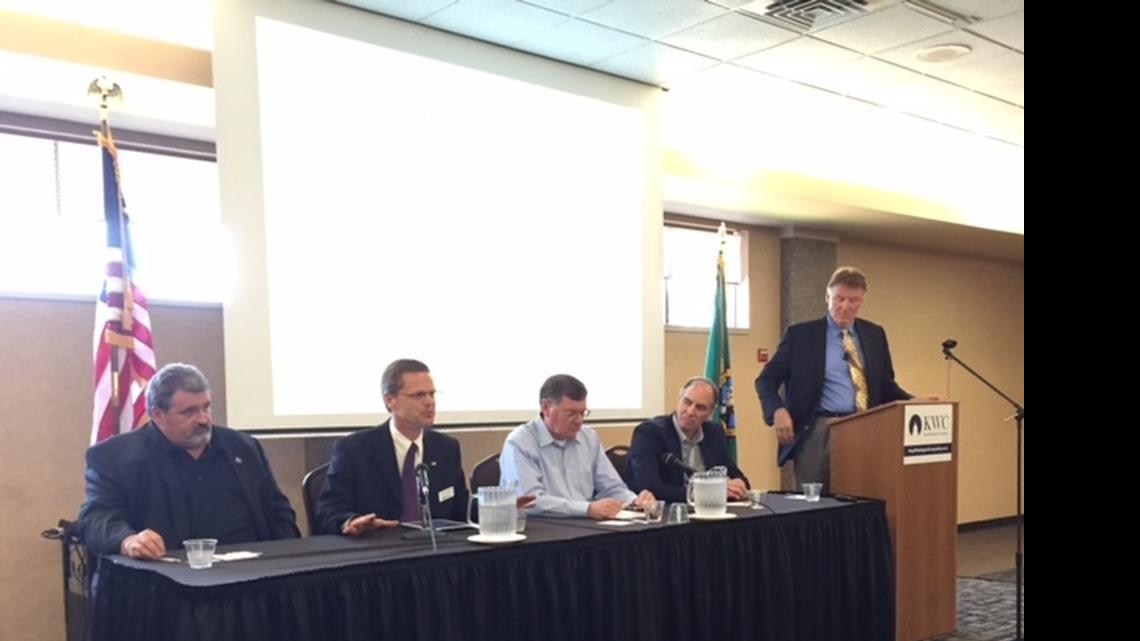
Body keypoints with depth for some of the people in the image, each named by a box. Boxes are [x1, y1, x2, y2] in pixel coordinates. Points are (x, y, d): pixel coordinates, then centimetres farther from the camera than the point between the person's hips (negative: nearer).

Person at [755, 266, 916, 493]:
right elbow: (766, 380, 2)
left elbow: (885, 386, 18)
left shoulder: (875, 334, 12)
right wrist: (778, 410, -16)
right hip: (818, 433, -3)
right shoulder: (800, 334, 1)